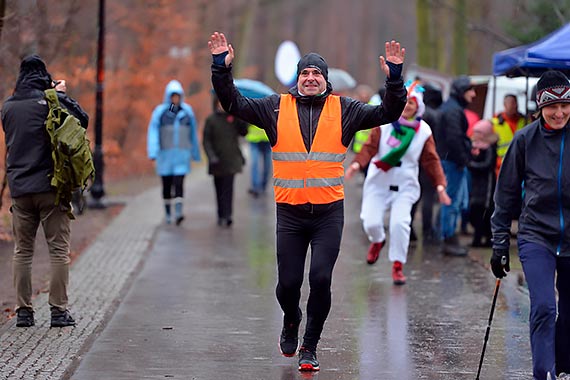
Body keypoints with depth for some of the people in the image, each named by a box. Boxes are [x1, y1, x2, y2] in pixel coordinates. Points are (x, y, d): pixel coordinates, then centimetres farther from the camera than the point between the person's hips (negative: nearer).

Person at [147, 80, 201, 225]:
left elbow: (193, 134, 14)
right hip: (165, 153, 0)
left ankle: (178, 213, -22)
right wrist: (153, 152, -16)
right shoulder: (160, 111, -1)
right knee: (166, 184, 6)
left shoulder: (187, 111, 6)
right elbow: (153, 132, -5)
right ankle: (168, 213, 19)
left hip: (182, 153, 0)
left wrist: (195, 153, 18)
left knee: (179, 182, -13)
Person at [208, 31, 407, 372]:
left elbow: (386, 113, 2)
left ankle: (310, 346, 8)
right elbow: (235, 104, 3)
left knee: (321, 279, -9)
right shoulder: (277, 107, 5)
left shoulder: (344, 110, 5)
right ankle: (291, 321, 38)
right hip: (290, 213, 1)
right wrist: (222, 69, -9)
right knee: (288, 283, 4)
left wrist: (395, 79, -12)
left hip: (329, 213, -1)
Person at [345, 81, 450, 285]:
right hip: (378, 183, 0)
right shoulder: (384, 123, -3)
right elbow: (370, 147, -11)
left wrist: (440, 186, -10)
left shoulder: (423, 131, 0)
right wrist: (356, 164, -29)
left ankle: (397, 265, -1)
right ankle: (378, 240, 30)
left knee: (400, 223, -18)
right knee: (371, 222, -9)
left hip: (405, 186, 0)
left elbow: (431, 160, 1)